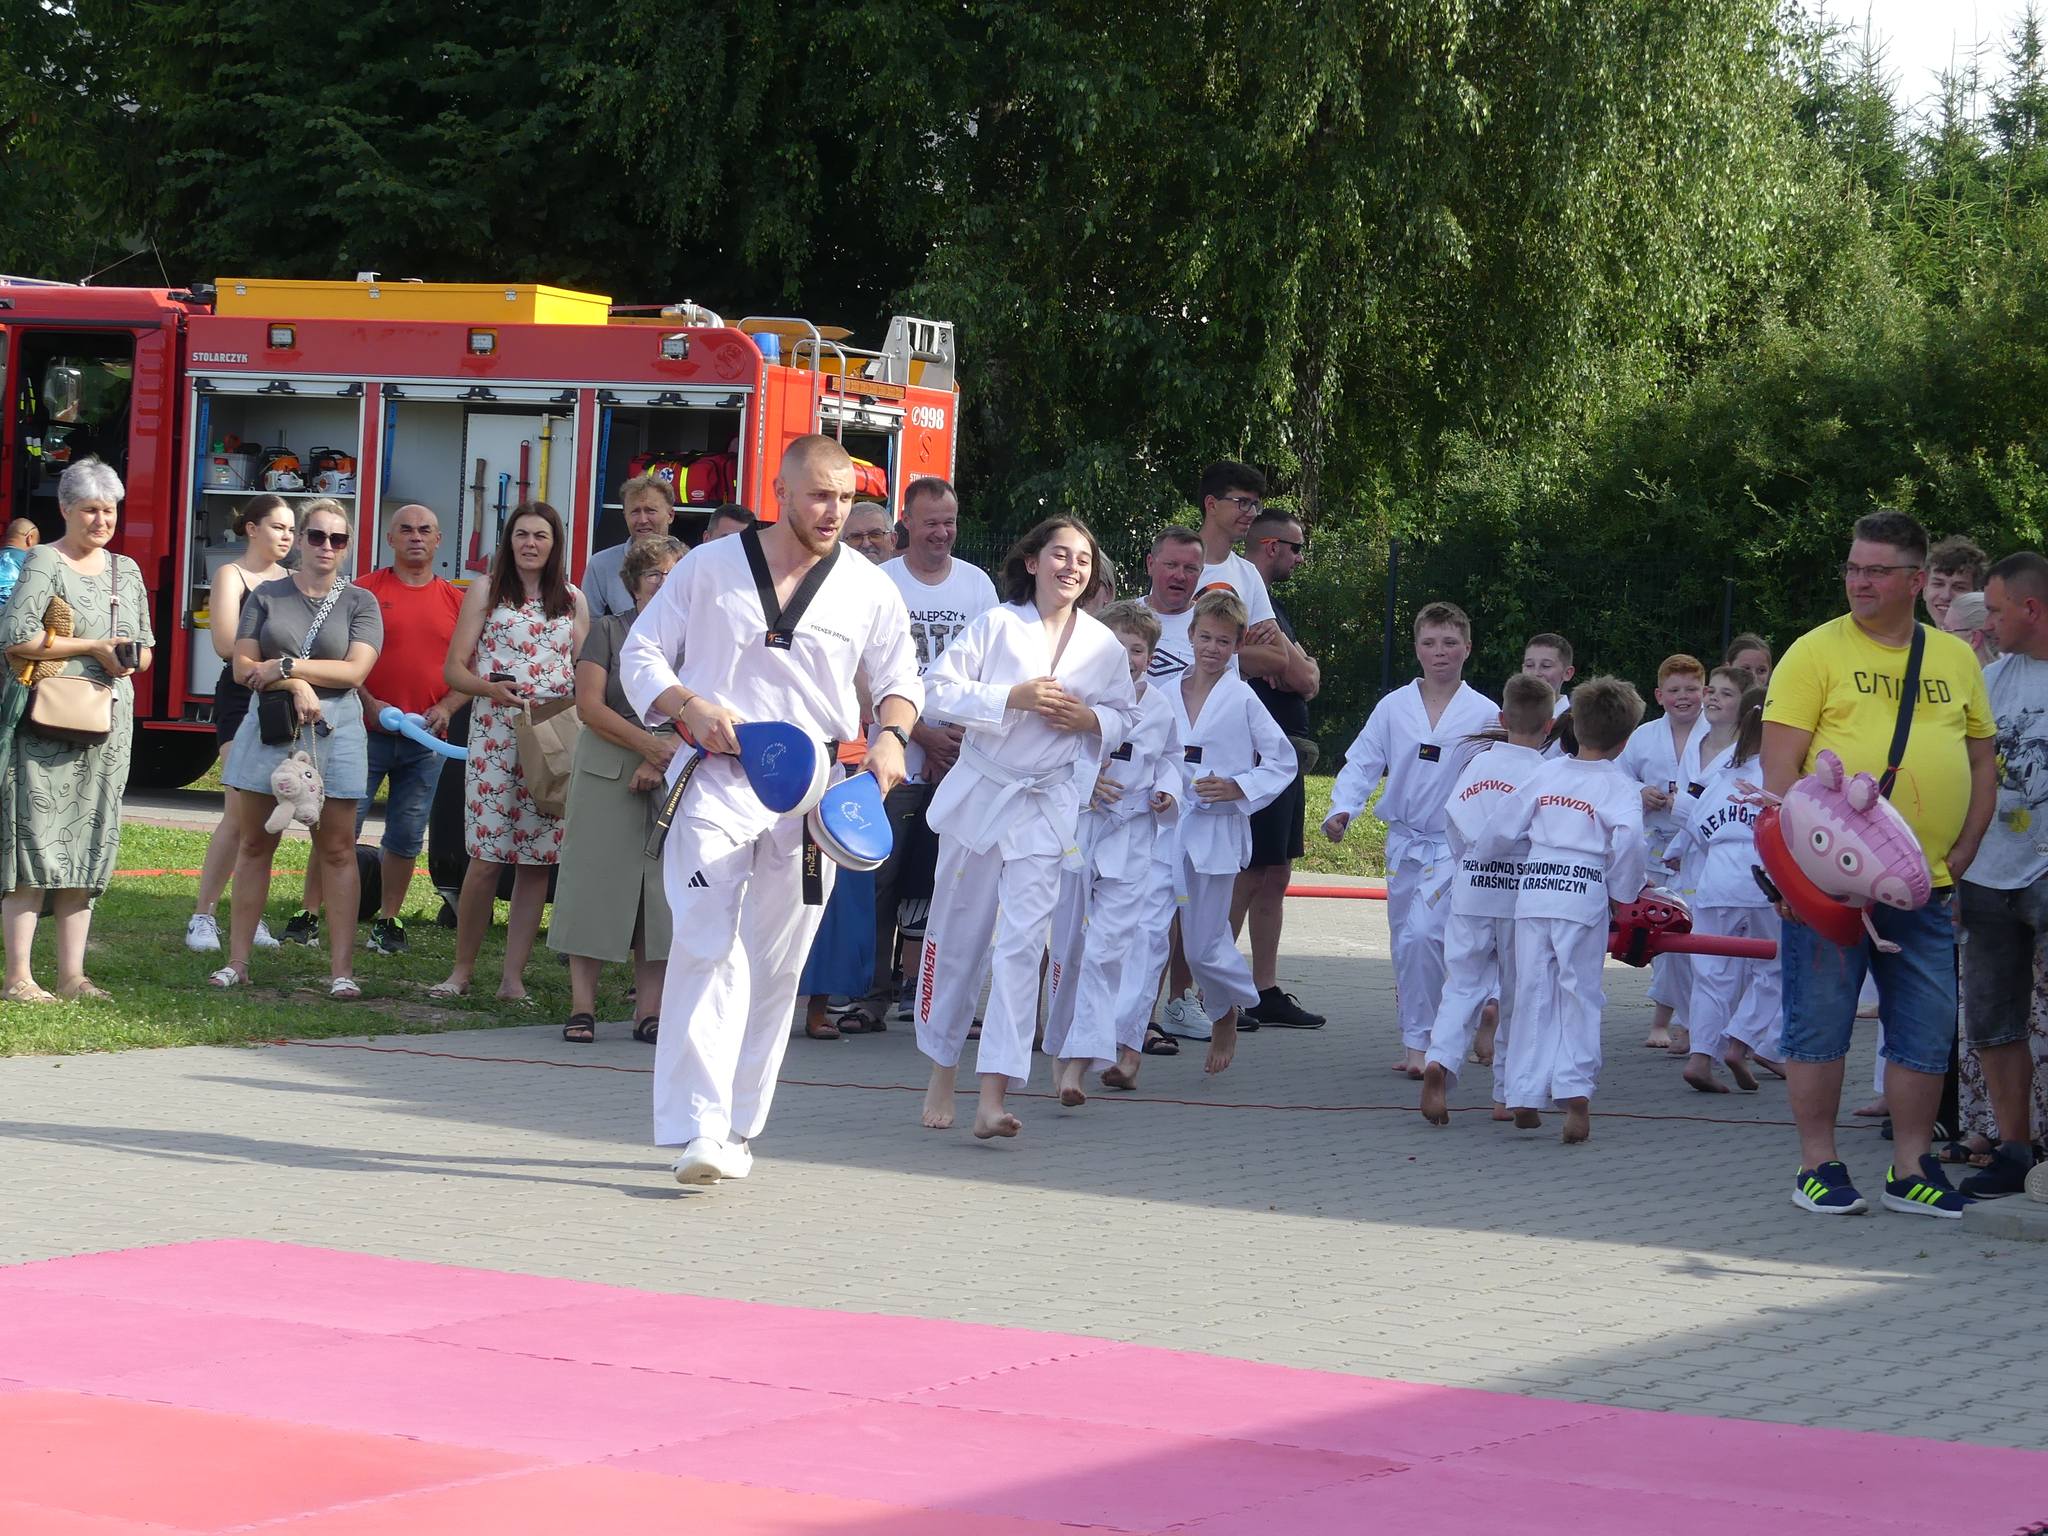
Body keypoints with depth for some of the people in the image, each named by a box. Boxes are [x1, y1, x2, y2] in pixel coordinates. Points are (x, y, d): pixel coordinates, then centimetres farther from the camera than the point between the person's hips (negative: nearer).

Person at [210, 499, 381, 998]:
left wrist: (284, 665, -11)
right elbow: (243, 666, 1)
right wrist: (296, 684, -14)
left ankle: (341, 969, -3)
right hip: (268, 728, 1)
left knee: (337, 849, -2)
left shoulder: (359, 603, 4)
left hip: (333, 732, -1)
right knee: (255, 844, 4)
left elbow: (354, 671, -8)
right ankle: (237, 961, 8)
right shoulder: (266, 596, 9)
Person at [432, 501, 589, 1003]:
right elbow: (454, 669, 3)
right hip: (495, 737, -2)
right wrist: (491, 688, -17)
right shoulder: (485, 593, 8)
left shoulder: (572, 600, 15)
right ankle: (462, 971, 4)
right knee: (486, 860, -8)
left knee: (537, 860, 0)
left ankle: (513, 976, 5)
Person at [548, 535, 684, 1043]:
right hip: (606, 775, -2)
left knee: (660, 894, 0)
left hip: (674, 780, 2)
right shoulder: (609, 630, 4)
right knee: (596, 885, -3)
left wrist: (666, 759, -12)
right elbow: (590, 705, -4)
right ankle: (582, 1006, -1)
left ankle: (649, 1010, 2)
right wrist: (650, 744, -13)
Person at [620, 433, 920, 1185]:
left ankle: (737, 1127, 19)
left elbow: (901, 681, 16)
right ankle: (699, 1128, -20)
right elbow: (641, 652, 6)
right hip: (716, 782, -3)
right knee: (708, 948, -16)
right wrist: (689, 706, -13)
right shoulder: (709, 567, 3)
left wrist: (890, 737, -6)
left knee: (776, 969, 8)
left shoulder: (871, 590, 8)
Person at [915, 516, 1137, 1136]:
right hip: (979, 790, 0)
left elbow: (1125, 717, 14)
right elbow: (939, 690, -8)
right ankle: (941, 1072, 26)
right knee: (957, 938, 8)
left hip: (1047, 805, 0)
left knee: (1021, 941, -11)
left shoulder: (1105, 646, 3)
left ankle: (993, 1095, -15)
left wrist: (1091, 720, -7)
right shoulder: (994, 625, -4)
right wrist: (1013, 697, -17)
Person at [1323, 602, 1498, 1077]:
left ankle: (1419, 1042, -10)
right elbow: (1362, 764, 3)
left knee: (1422, 933, -21)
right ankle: (1417, 1043, 25)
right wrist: (1341, 810, -12)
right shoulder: (1393, 707, 2)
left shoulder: (1484, 714, -3)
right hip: (1404, 841, 4)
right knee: (1405, 944, 10)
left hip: (1455, 845, -4)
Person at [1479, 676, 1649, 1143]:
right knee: (1579, 996, 4)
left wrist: (1480, 855, 34)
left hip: (1533, 890, 3)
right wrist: (1623, 894, 2)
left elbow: (1501, 829, 13)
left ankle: (1525, 1094, 11)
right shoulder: (1621, 787, -1)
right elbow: (1629, 843, -14)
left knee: (1534, 994, 10)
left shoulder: (1546, 774, 9)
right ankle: (1575, 1091, -7)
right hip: (1585, 895, -3)